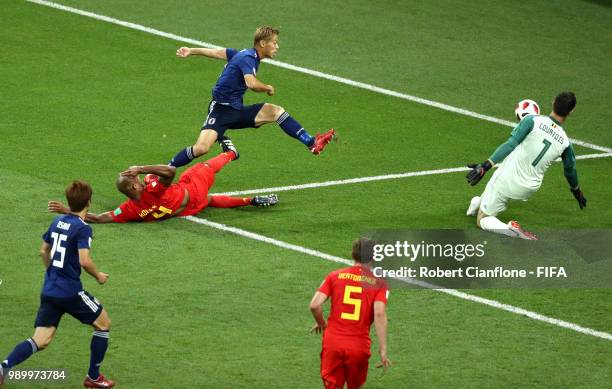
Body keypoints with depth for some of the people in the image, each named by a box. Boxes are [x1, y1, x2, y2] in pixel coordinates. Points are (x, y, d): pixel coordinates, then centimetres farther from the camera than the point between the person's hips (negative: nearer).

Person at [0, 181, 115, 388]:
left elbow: (44, 251, 21)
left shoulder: (57, 221, 10)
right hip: (70, 292, -7)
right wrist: (98, 275, -5)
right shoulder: (83, 229, -14)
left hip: (49, 291, 7)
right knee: (103, 323, 14)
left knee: (40, 341, 6)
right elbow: (84, 261, -24)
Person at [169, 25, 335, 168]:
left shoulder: (246, 54, 12)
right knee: (201, 148, -26)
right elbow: (252, 84, -34)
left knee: (277, 111, 1)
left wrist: (192, 51, 29)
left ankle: (312, 143, -2)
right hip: (221, 109, -9)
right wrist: (268, 88, -15)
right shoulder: (247, 58, -17)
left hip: (237, 110, 9)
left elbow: (217, 52, 21)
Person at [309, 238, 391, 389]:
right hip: (359, 347, 0)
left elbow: (314, 305, -4)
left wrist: (321, 324, 17)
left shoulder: (334, 276, 6)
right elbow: (379, 314, -13)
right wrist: (383, 351, -13)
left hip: (332, 343, 1)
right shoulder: (378, 284, 1)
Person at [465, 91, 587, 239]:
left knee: (482, 220, 6)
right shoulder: (565, 142, 1)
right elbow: (570, 170, 19)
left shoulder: (533, 120, -11)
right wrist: (576, 190, 39)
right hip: (526, 190, 4)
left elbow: (510, 144, -21)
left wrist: (486, 165, -23)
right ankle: (479, 202, 38)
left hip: (505, 180, -4)